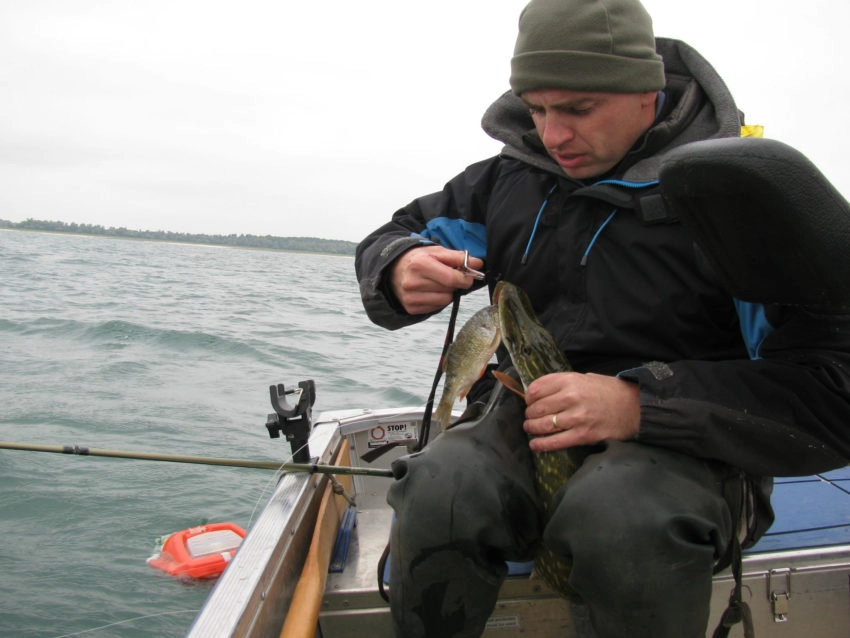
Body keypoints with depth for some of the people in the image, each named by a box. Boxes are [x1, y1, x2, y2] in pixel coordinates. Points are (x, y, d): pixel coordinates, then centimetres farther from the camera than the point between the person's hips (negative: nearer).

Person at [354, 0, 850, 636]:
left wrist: (642, 404, -26)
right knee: (438, 490, -31)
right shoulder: (511, 176, 7)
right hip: (528, 429, 3)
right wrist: (401, 271, -8)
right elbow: (388, 243, 18)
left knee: (620, 512, -38)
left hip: (687, 452, -2)